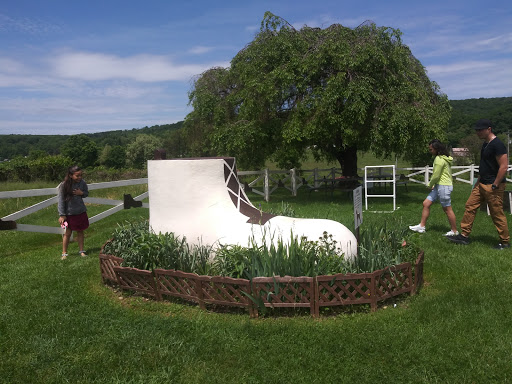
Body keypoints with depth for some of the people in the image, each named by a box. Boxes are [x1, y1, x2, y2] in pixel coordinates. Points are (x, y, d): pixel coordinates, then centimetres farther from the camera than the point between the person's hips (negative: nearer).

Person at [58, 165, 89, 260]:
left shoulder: (82, 183, -8)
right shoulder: (64, 185, -17)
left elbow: (86, 193, 9)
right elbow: (61, 200, -12)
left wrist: (82, 193, -15)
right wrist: (62, 215, -12)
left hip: (80, 212, 3)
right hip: (69, 213, -3)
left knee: (80, 231, 12)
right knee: (68, 233, 4)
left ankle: (81, 251, 24)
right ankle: (64, 253, 17)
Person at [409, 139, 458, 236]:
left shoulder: (439, 159, -17)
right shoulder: (445, 158, 15)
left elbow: (436, 176, -17)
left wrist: (430, 185, 0)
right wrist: (432, 185, 12)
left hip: (444, 186, -11)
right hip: (439, 186, 11)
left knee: (447, 210, 0)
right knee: (426, 203, 8)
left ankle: (454, 231, 12)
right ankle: (422, 226, 12)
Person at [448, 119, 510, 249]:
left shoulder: (497, 145, -16)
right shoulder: (485, 144, 14)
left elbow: (504, 166, -20)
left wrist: (494, 186, -20)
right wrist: (478, 181, 21)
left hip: (493, 186, -10)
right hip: (482, 184, 10)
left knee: (497, 214, -1)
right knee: (470, 206, 8)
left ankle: (505, 242, 13)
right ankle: (464, 236, 13)